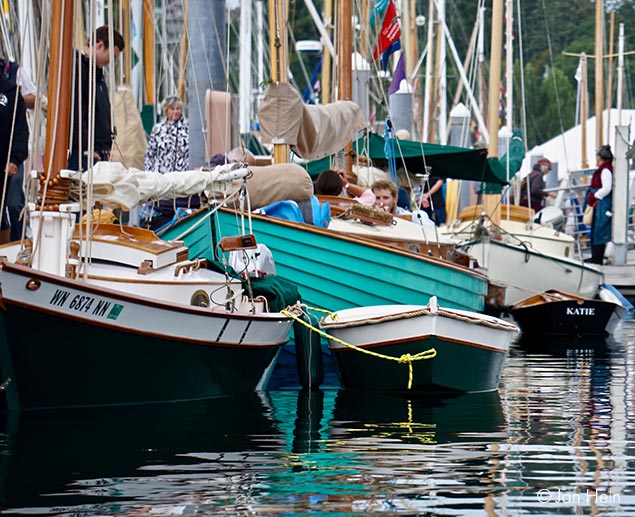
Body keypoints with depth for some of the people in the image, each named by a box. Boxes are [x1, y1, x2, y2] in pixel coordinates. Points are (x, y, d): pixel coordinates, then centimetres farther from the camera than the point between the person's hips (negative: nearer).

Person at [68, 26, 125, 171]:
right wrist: (86, 147, -18)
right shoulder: (77, 68, -10)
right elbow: (75, 112, -17)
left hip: (99, 150, 9)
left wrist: (107, 146, 17)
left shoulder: (97, 71, 21)